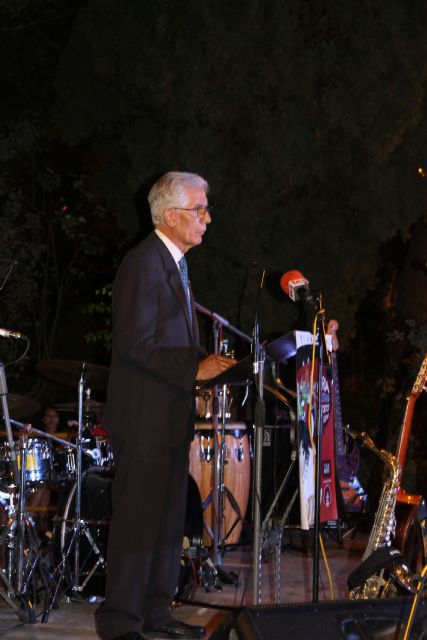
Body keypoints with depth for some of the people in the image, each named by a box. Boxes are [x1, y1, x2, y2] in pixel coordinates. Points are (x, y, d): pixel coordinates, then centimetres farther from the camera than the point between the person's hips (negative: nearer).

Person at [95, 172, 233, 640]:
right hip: (144, 418, -10)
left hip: (171, 415, 10)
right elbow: (136, 343, -23)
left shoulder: (174, 264, 17)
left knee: (168, 520, 14)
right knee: (137, 520, -5)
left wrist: (205, 365, 10)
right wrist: (194, 369, -22)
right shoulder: (143, 264, -15)